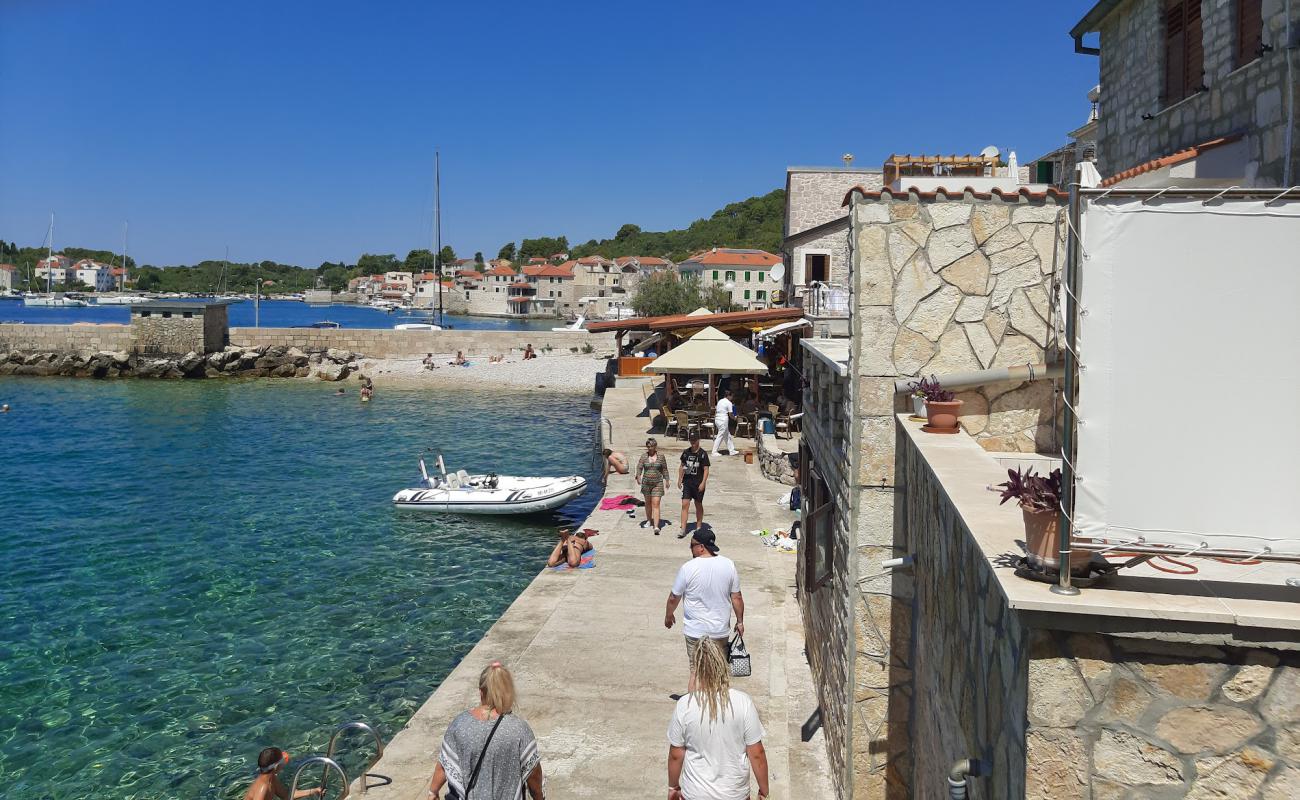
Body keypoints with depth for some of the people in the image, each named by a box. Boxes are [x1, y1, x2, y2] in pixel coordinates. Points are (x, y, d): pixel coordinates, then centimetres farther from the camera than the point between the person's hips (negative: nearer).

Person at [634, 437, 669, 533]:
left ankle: (656, 526, -17)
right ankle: (649, 520, 36)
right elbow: (639, 467, -5)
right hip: (646, 482, 2)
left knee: (656, 504, -10)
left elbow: (664, 469, 9)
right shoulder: (644, 456, 0)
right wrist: (638, 477, -22)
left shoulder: (661, 456, 0)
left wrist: (666, 480, 9)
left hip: (657, 483, -2)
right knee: (648, 502, 15)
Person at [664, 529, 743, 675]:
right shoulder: (728, 565, -8)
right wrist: (740, 621, 11)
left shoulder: (688, 568, -16)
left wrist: (668, 616, 13)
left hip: (695, 630, -3)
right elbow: (737, 597, -2)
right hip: (720, 629, 3)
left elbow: (674, 598, -5)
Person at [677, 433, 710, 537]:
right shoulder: (686, 452, 6)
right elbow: (682, 466, 17)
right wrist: (679, 480, 13)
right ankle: (683, 529, -7)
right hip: (687, 482, 3)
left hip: (698, 483, -3)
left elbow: (706, 469, -9)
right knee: (684, 505, -6)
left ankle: (698, 527, 25)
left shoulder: (703, 454, -7)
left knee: (698, 505, 10)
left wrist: (703, 483, -17)